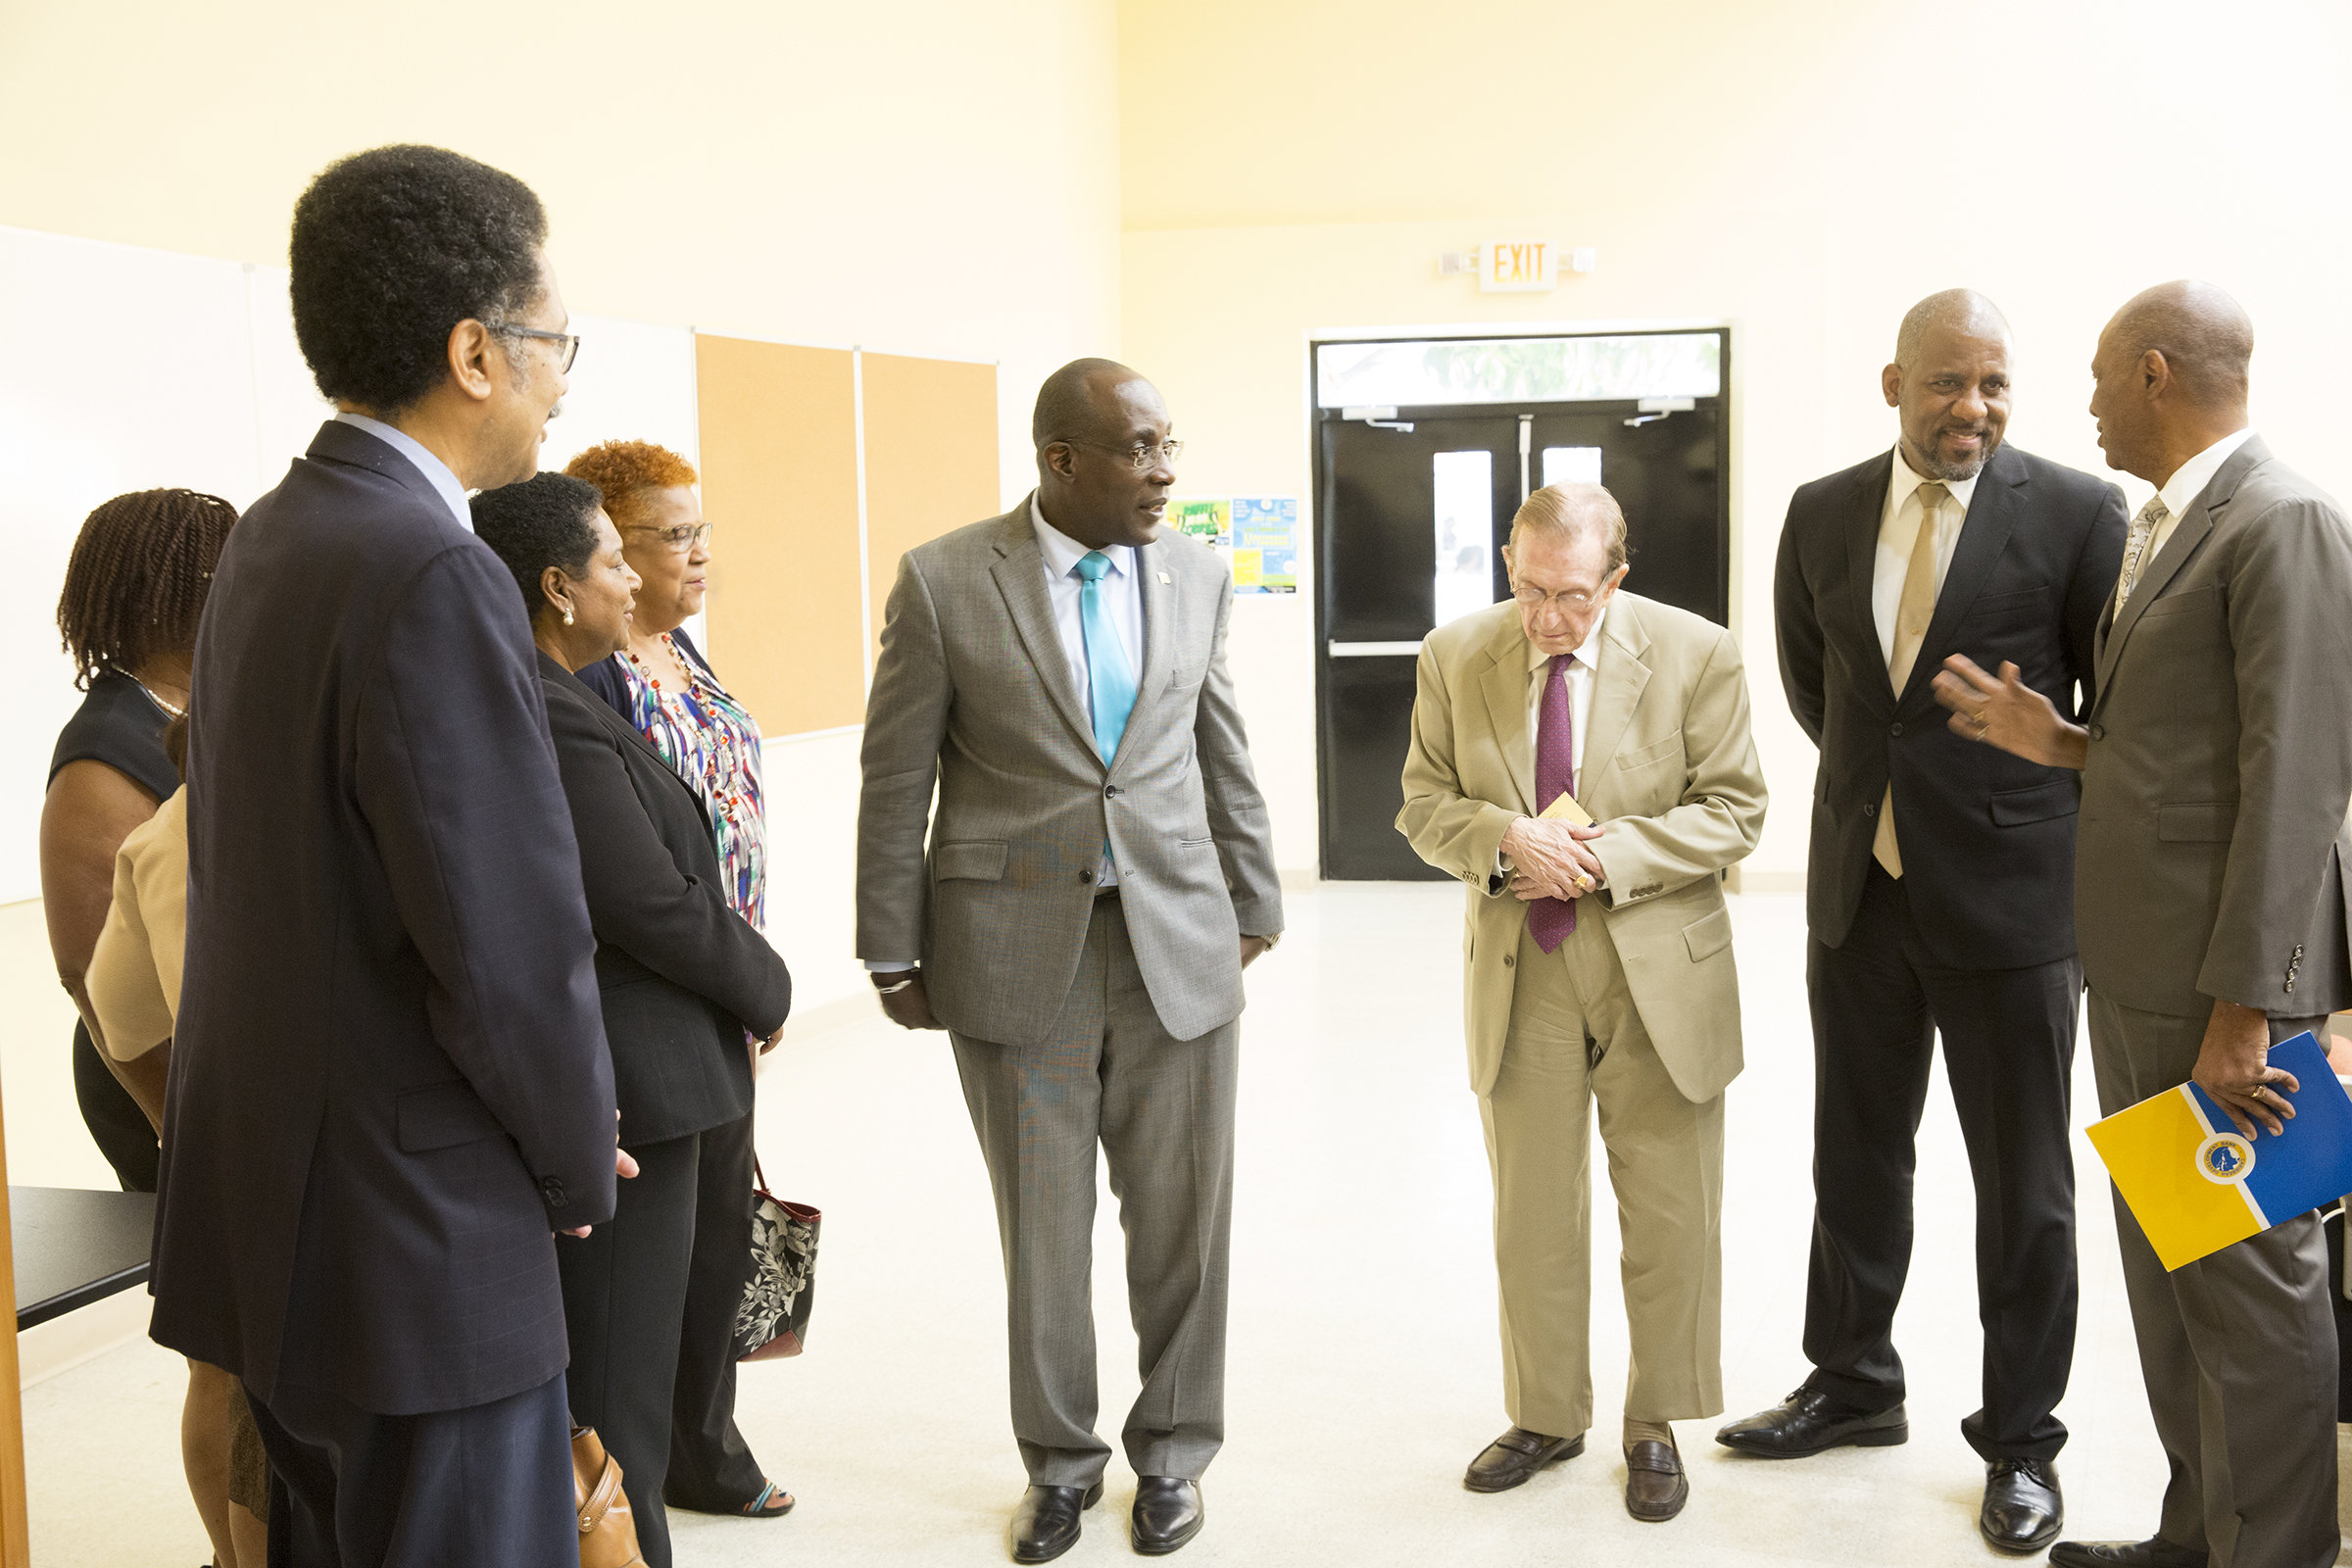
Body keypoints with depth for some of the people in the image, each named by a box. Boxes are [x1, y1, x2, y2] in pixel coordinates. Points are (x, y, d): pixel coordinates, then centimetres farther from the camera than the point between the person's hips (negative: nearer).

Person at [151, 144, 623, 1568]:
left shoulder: (272, 537, 7)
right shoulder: (436, 577, -22)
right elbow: (513, 947, -23)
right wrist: (580, 1166, -4)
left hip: (274, 1209, 9)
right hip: (420, 1238, -9)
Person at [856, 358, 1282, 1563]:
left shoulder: (1196, 577, 4)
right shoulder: (944, 581, -6)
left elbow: (1223, 756, 12)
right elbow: (895, 782, -3)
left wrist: (1252, 906, 15)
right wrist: (894, 955, -2)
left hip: (1178, 945, 2)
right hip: (1017, 950, -2)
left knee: (1183, 1217, 10)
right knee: (1042, 1226, 10)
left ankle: (1171, 1452, 30)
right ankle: (1059, 1464, 30)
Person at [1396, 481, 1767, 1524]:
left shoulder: (1695, 655, -8)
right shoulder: (1454, 657, -1)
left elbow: (1734, 810, -6)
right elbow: (1426, 806, 2)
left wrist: (1616, 851, -20)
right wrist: (1505, 839, -19)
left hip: (1659, 972, -2)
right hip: (1519, 972, 2)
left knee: (1671, 1217, 7)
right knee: (1530, 1213, 12)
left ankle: (1656, 1427, 25)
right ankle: (1546, 1416, 30)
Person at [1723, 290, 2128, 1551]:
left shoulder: (2078, 513, -9)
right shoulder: (1822, 513, 4)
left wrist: (2061, 825, 3)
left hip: (2011, 894, -4)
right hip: (1860, 889, 4)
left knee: (2023, 1186, 6)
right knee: (1857, 1155, 16)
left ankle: (2020, 1440, 21)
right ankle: (1853, 1385, 34)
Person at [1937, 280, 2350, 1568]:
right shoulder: (2159, 529, 15)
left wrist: (2244, 1010, -22)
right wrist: (2058, 743, 5)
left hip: (2225, 980, -10)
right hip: (2135, 972, 10)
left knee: (2249, 1282, 2)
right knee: (2162, 1269, 18)